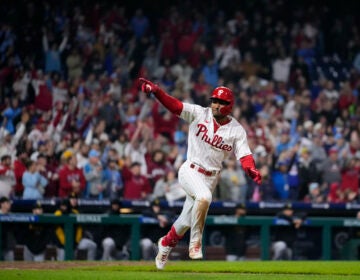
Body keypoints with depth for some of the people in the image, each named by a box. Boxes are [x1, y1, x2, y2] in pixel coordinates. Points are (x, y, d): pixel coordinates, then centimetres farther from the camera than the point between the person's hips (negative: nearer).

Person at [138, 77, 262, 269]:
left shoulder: (237, 130, -2)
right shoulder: (199, 114, -5)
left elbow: (244, 155, -12)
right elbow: (174, 105, -15)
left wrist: (251, 170, -34)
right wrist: (156, 91, -32)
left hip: (210, 177, 3)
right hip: (190, 171, -3)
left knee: (186, 222, 9)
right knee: (204, 197, -34)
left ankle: (166, 243, 41)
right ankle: (195, 243, -19)